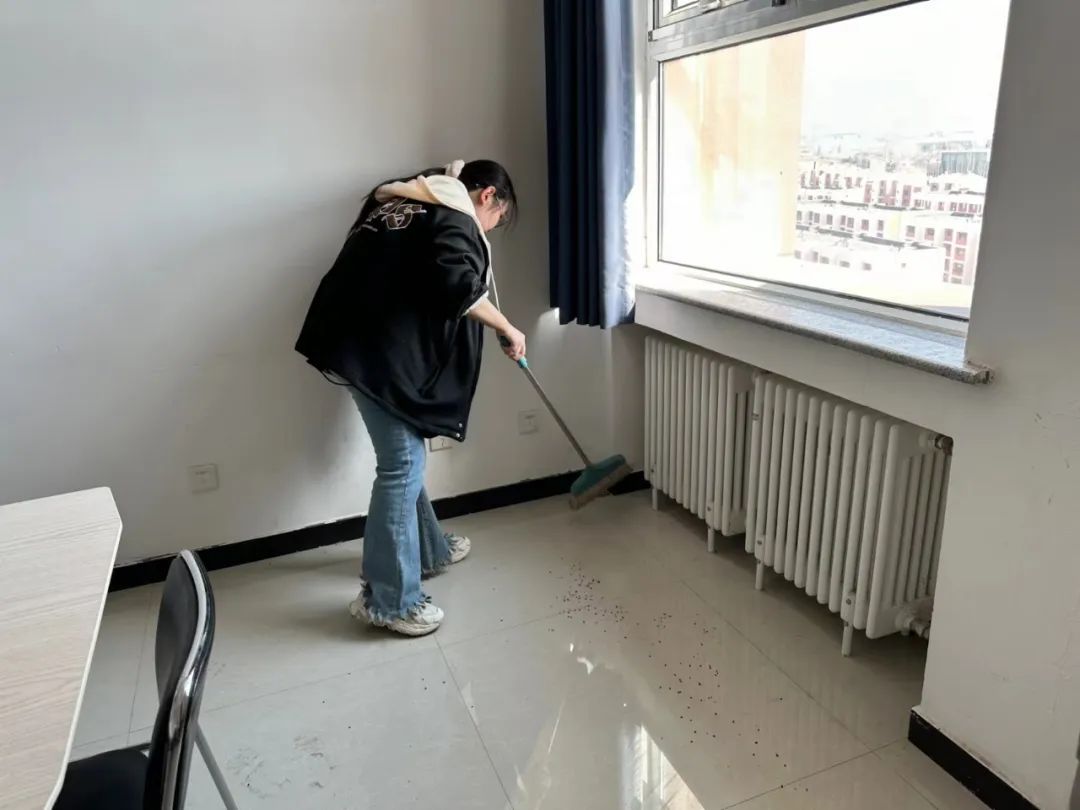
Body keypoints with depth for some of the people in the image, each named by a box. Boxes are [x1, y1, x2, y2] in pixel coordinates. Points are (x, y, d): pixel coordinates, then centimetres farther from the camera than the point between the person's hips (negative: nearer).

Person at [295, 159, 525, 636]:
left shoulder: (400, 199, 22)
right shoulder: (455, 217, -6)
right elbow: (459, 286, -23)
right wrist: (506, 329, -11)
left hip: (356, 339, 10)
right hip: (378, 350, -10)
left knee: (405, 456, 19)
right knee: (402, 466, -6)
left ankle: (427, 550, 34)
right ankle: (388, 601, 2)